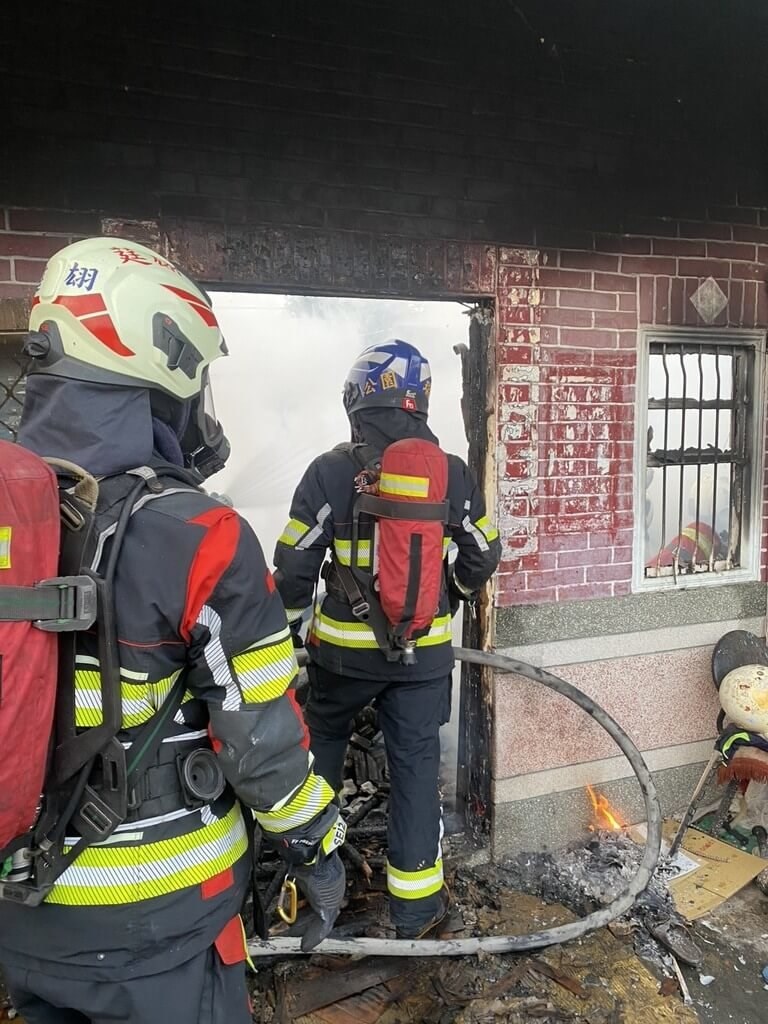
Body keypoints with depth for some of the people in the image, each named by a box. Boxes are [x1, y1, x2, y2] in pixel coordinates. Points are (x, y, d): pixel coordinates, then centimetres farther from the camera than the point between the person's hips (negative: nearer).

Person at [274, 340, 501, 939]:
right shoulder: (452, 472, -5)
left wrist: (288, 629, 8)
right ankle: (416, 904, 22)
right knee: (417, 763, 11)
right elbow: (484, 555, 7)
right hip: (424, 650, 1)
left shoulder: (330, 470, -12)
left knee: (324, 741, 24)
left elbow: (294, 565, -8)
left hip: (343, 647, -1)